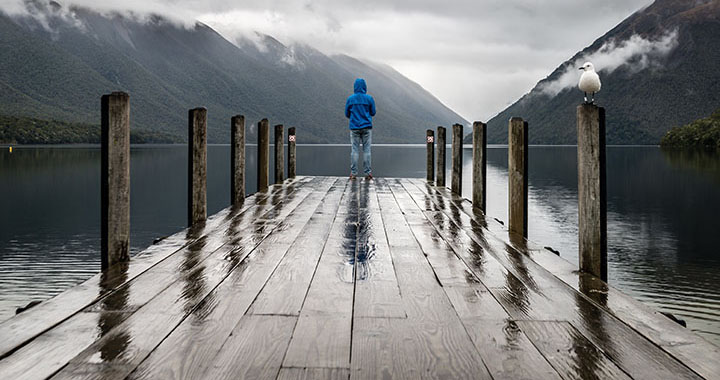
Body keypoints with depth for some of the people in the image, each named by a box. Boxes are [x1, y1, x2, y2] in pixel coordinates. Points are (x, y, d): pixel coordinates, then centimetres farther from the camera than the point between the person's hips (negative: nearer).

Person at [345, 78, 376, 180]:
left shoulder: (350, 99, 1)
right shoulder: (369, 98, -2)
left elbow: (347, 114, 7)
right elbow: (373, 113, 5)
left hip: (354, 127, 1)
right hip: (367, 127, -1)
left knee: (354, 150, 3)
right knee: (366, 150, 3)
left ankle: (353, 173, 0)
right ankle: (367, 172, 0)